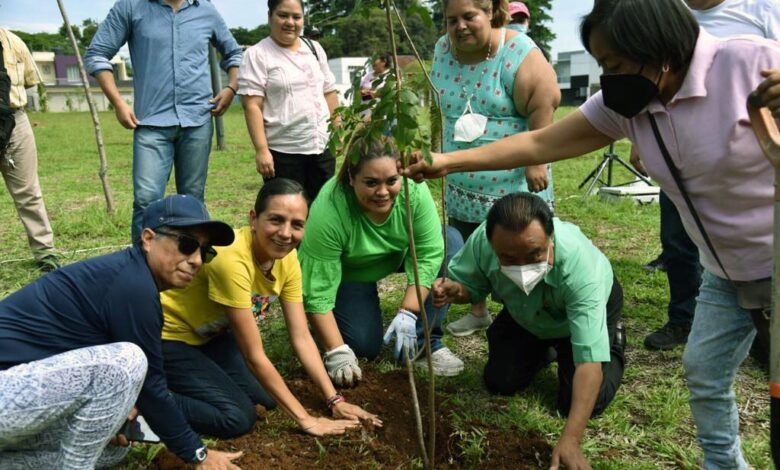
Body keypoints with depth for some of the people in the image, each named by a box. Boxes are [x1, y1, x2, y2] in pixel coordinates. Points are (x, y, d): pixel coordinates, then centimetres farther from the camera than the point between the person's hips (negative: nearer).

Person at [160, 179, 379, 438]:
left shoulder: (286, 257, -12)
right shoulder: (232, 258, -35)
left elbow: (302, 338, -6)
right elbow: (254, 356, -29)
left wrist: (335, 400, -11)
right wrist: (305, 419, -23)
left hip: (209, 332, 8)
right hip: (167, 336, -8)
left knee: (265, 399, 1)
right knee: (237, 417, -17)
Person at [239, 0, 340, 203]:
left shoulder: (315, 49, 13)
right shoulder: (257, 55, -6)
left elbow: (329, 92, 18)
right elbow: (252, 106, -12)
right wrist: (261, 149, -19)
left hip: (322, 147, 5)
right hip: (282, 152, -5)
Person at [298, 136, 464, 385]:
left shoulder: (413, 190, -30)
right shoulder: (328, 212, -36)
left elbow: (429, 253, -26)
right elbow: (317, 291, -31)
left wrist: (408, 313, -32)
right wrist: (337, 352, -33)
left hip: (396, 256, 4)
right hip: (348, 271, -3)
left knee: (450, 241, -22)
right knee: (364, 345, -20)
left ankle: (425, 344, -14)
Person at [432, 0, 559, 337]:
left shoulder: (518, 53, -15)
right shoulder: (443, 51, 4)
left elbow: (542, 108, -17)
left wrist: (536, 162, -19)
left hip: (515, 182, -6)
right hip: (462, 185, 6)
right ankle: (478, 312, 33)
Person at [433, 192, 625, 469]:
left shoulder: (580, 268, -46)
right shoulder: (481, 241, -36)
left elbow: (589, 360, -47)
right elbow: (470, 284, -14)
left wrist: (570, 441, -54)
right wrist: (454, 290, -40)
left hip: (588, 309, -3)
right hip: (527, 316, 4)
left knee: (583, 403, -15)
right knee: (500, 383, -5)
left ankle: (613, 342, 16)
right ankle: (542, 350, 27)